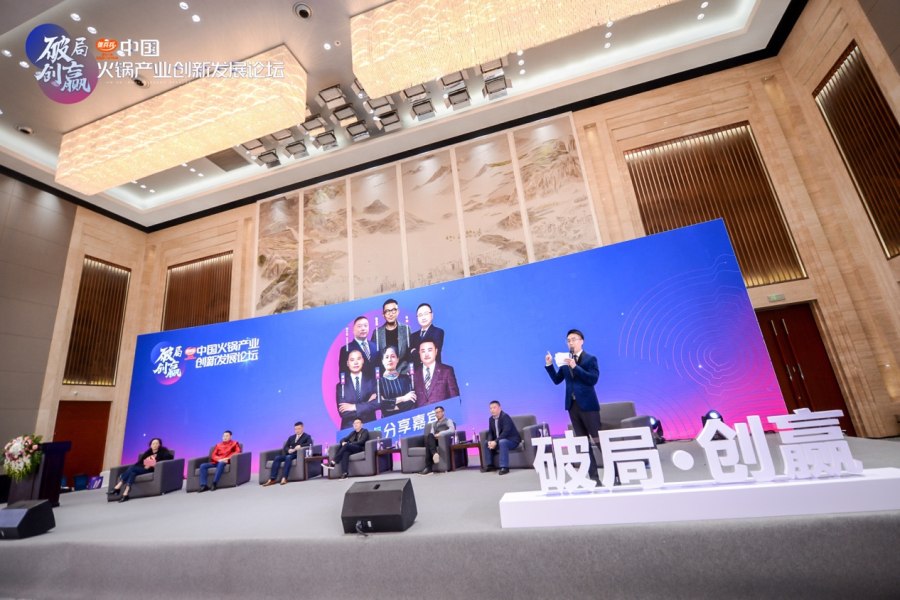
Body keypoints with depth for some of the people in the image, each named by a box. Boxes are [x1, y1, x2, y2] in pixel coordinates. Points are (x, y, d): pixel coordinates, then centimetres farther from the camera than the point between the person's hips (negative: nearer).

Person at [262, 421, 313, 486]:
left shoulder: (307, 436, 9)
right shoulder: (291, 437, 26)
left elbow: (310, 443, -10)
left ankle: (284, 478, -43)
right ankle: (272, 479, -29)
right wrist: (289, 450, -7)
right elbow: (285, 447, 16)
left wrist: (300, 446, -22)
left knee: (288, 457, -36)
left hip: (298, 454, -5)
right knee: (277, 458, -22)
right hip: (289, 454, 5)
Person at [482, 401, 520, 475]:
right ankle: (489, 465, 4)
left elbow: (505, 432, -30)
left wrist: (495, 442, -34)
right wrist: (490, 441, -18)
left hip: (512, 440, -8)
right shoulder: (491, 419, 3)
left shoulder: (505, 416, -21)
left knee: (502, 442, -37)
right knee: (485, 443, -2)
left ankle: (504, 467, -33)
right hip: (499, 440, 8)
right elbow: (490, 432, 3)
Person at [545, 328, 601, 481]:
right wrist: (549, 365, -4)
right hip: (572, 405, 6)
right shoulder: (566, 361, 9)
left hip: (587, 404, -5)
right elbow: (557, 380, 10)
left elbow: (593, 379, -18)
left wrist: (575, 367, -25)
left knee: (598, 439, 0)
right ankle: (593, 475, 20)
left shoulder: (590, 359, -5)